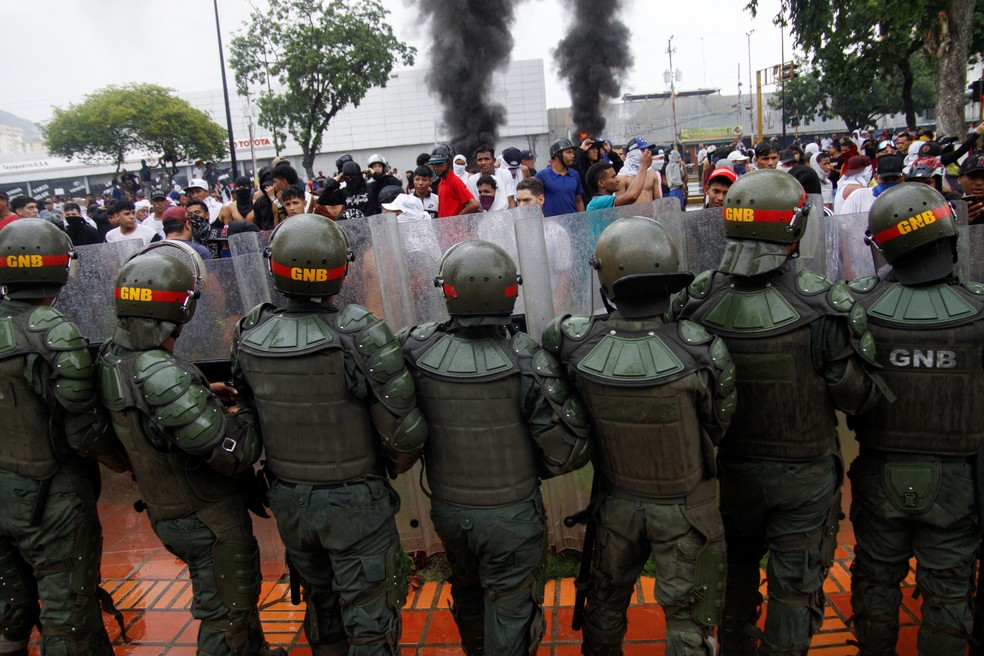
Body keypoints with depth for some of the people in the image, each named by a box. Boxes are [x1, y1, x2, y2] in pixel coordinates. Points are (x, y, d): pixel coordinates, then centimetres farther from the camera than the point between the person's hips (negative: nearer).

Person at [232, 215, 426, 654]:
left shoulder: (248, 336, -9)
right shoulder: (360, 334, -24)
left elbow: (249, 413, 3)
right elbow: (404, 431, -23)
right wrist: (398, 464, -2)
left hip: (287, 499, 5)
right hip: (354, 501, -5)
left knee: (319, 599, 27)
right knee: (370, 619, 11)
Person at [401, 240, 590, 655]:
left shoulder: (417, 352, -17)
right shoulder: (528, 361, -23)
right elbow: (568, 451, -18)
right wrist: (533, 467, 1)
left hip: (447, 508, 4)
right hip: (511, 515, -4)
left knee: (468, 594, 30)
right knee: (510, 617, 16)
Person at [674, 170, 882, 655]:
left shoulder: (697, 303, -16)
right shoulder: (824, 306, -24)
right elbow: (858, 397, -13)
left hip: (729, 468, 3)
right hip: (805, 474, -3)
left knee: (735, 569, 26)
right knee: (796, 586, 18)